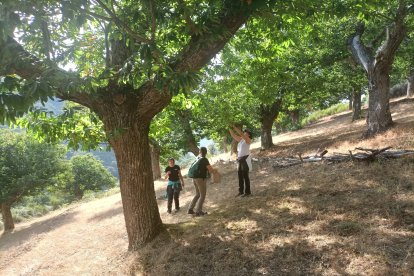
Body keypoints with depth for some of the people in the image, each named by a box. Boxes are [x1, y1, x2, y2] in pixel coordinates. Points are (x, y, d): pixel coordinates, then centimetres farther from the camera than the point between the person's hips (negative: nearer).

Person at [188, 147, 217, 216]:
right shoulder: (204, 159, -12)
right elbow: (210, 170, -15)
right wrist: (214, 170, 7)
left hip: (195, 179, 7)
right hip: (201, 179, -7)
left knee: (197, 194, 20)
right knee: (202, 196, 3)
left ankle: (190, 209, 16)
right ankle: (198, 211, -1)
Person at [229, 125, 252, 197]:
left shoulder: (248, 140, -4)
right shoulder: (241, 140, 17)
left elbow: (241, 133, -17)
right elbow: (233, 135, 17)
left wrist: (234, 127, -16)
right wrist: (230, 129, 7)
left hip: (245, 159, -8)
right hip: (240, 160, 8)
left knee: (245, 176, -6)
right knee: (240, 175, 10)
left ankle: (247, 191, 1)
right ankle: (241, 191, 18)